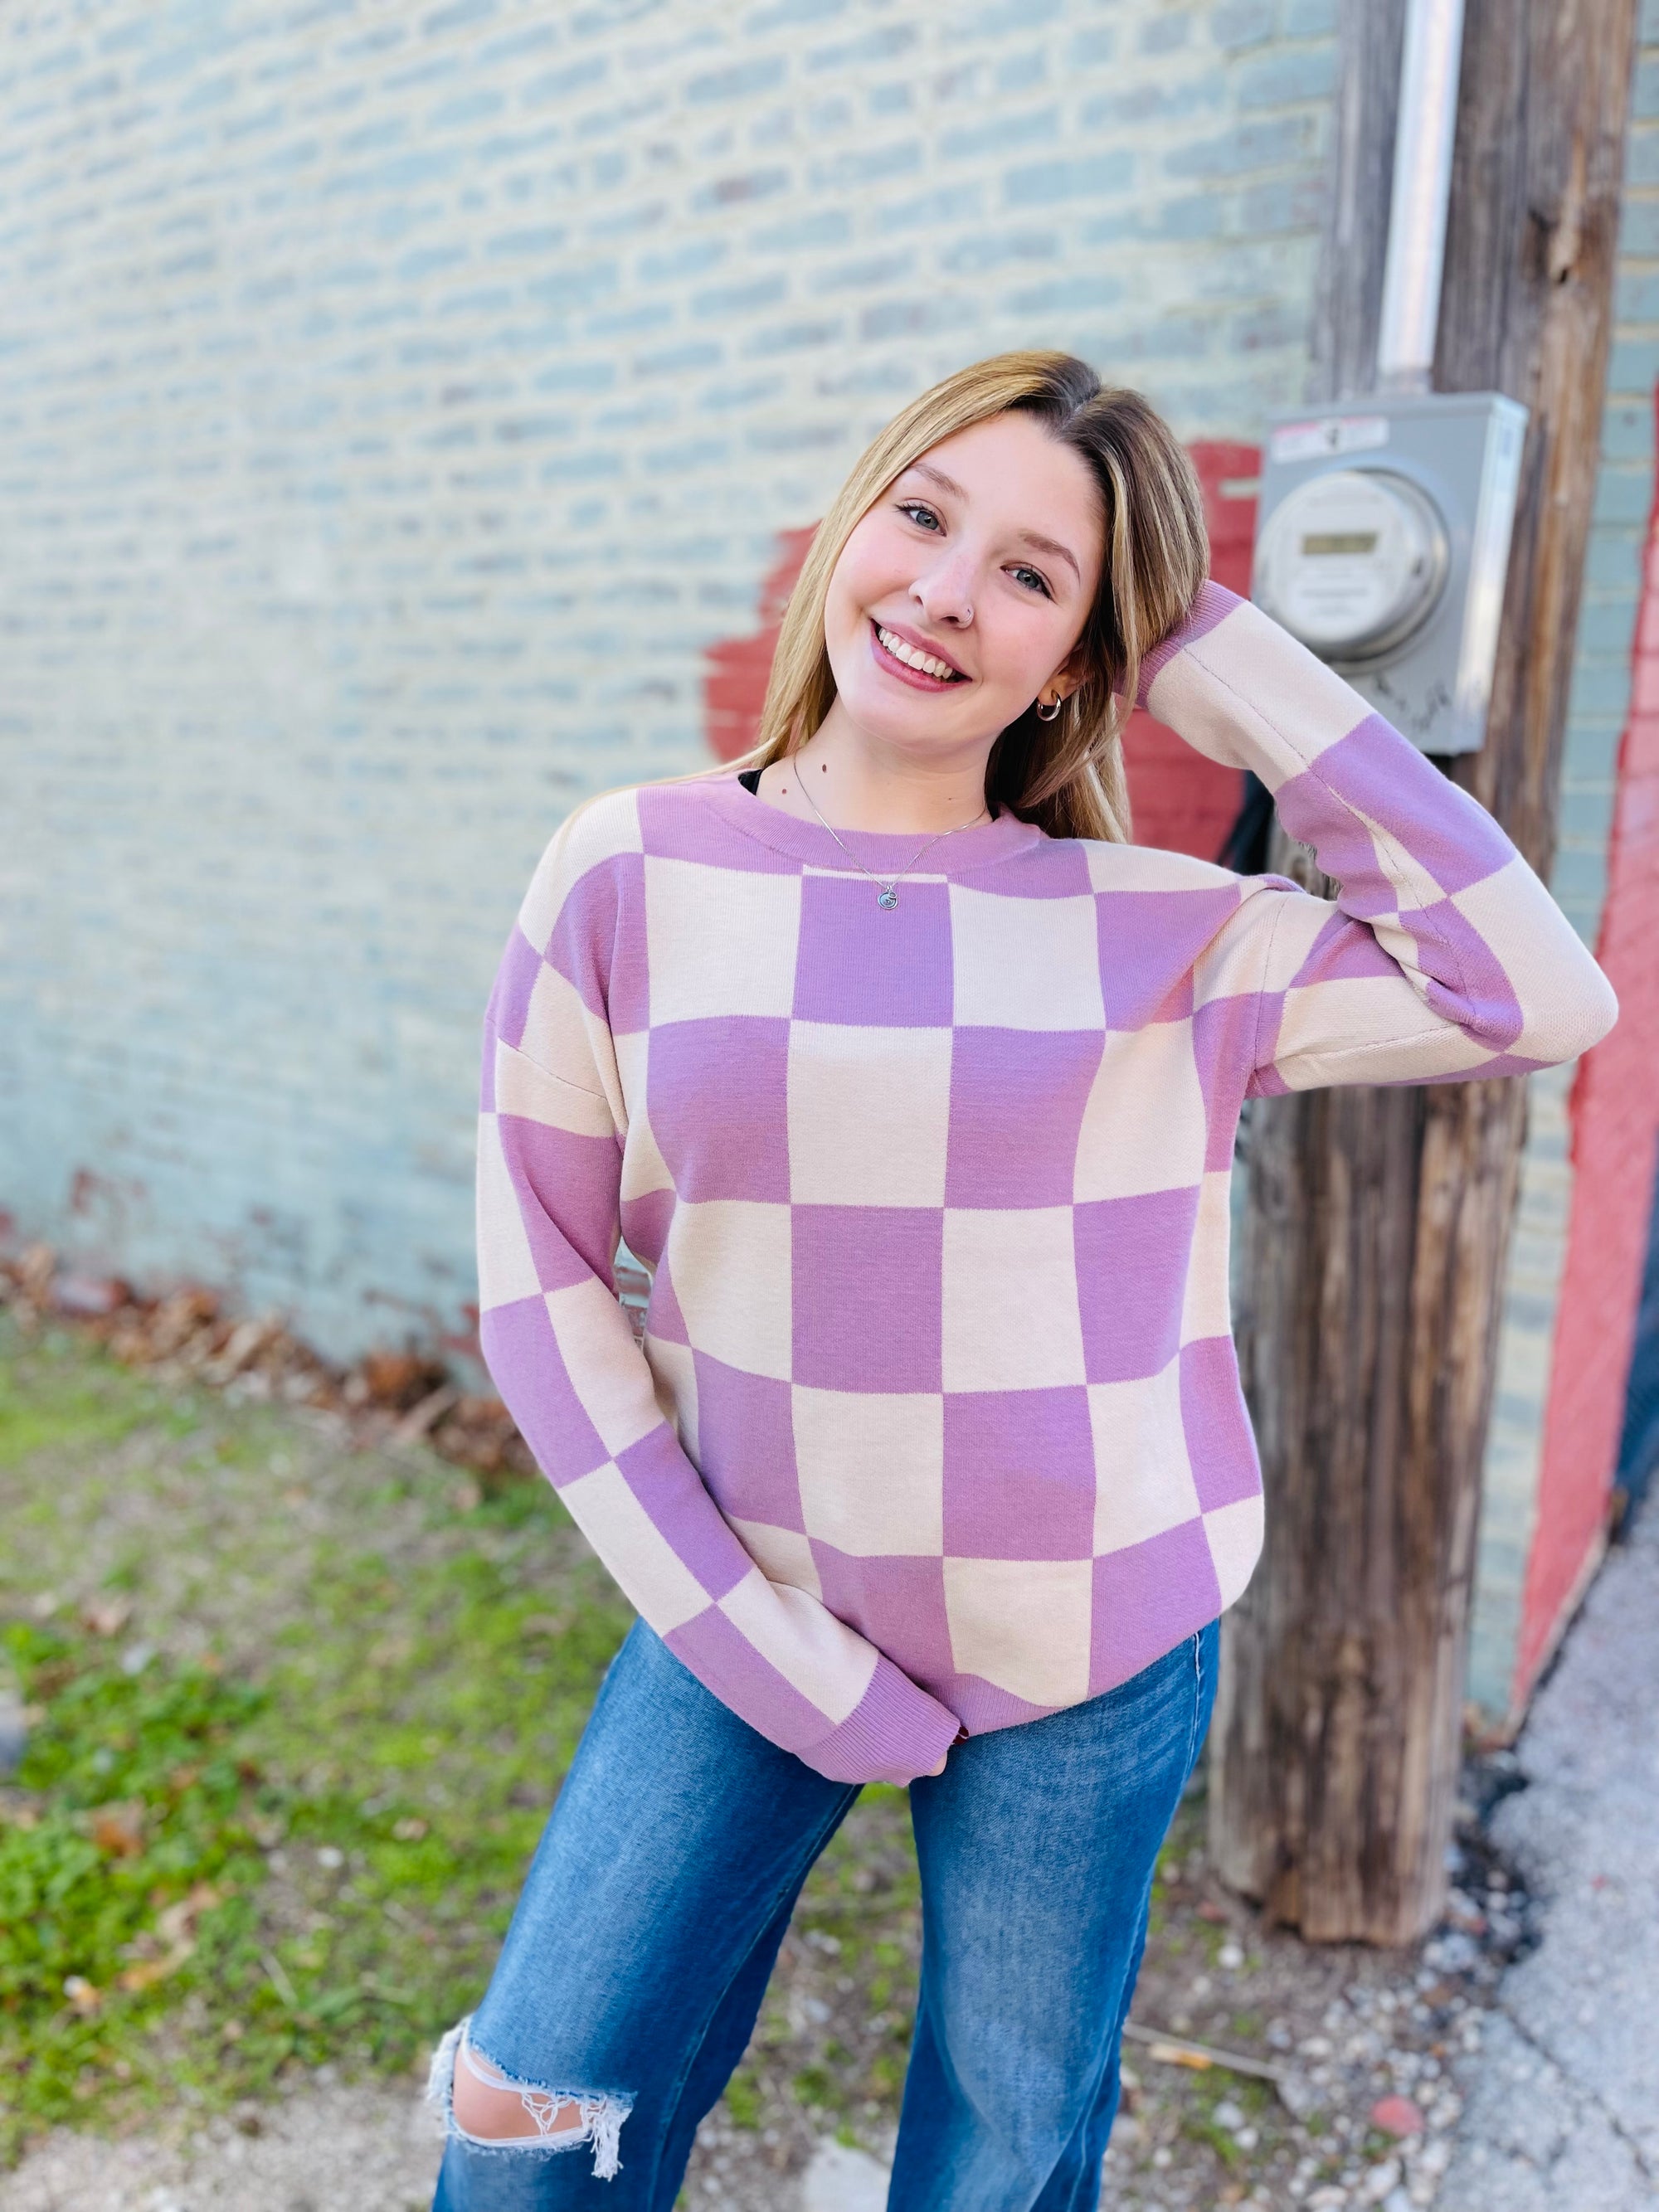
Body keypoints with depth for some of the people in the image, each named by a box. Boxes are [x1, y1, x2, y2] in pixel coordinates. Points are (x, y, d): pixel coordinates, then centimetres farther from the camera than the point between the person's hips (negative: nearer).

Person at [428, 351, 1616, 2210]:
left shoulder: (1160, 937, -7)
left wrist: (1230, 669, -13)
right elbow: (542, 1277, -5)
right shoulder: (629, 874, -7)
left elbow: (1540, 998, -17)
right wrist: (738, 1625, -9)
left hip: (1090, 1661, 0)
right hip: (754, 1616, 1)